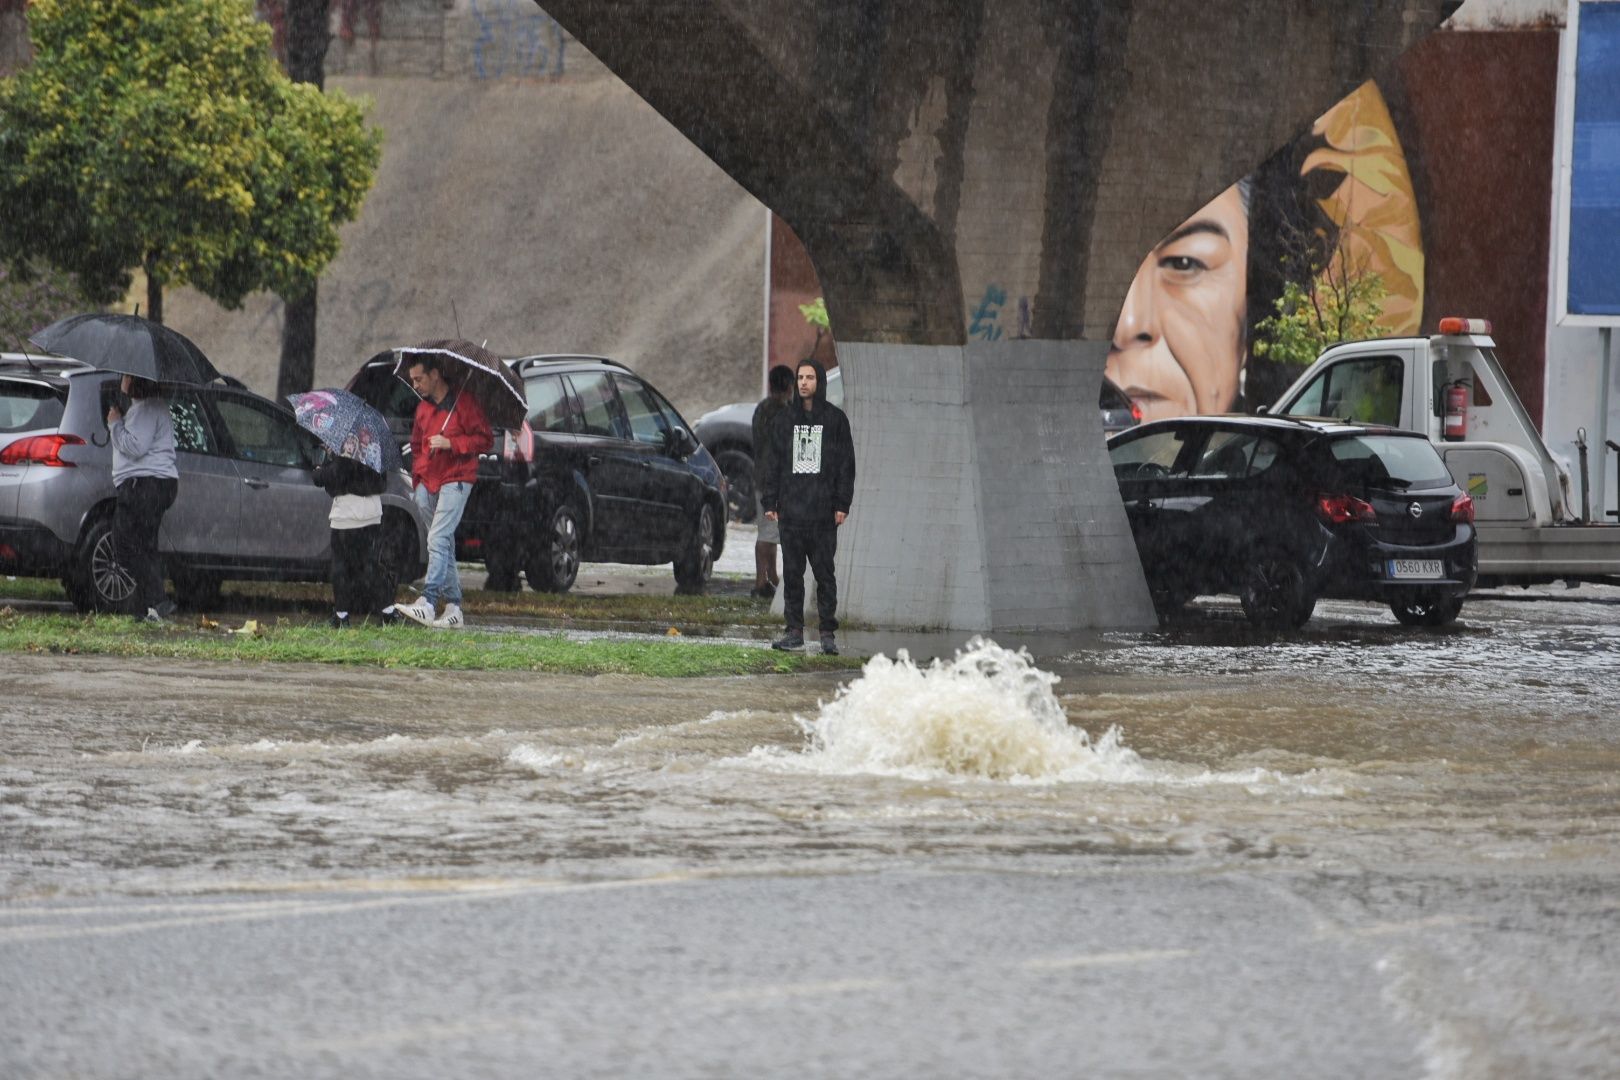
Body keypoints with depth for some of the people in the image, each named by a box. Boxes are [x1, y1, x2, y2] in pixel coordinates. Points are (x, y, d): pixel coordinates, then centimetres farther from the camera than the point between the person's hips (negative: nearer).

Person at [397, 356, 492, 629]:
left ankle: (427, 603, -29)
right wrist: (417, 478, 17)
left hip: (455, 480, -7)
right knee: (445, 545, 7)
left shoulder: (464, 402, -5)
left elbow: (485, 440, -8)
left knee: (438, 540, -19)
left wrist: (450, 443, -17)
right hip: (428, 483, 7)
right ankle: (453, 608, 9)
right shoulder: (423, 408, 16)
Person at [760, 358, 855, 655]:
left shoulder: (835, 419, 4)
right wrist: (770, 502, 3)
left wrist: (842, 505, -5)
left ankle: (828, 634, 1)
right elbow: (773, 463, 11)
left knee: (824, 573, -2)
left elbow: (846, 464, 2)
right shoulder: (784, 419, 10)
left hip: (823, 513, -3)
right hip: (790, 510, 3)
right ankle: (794, 631, 7)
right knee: (792, 573, 3)